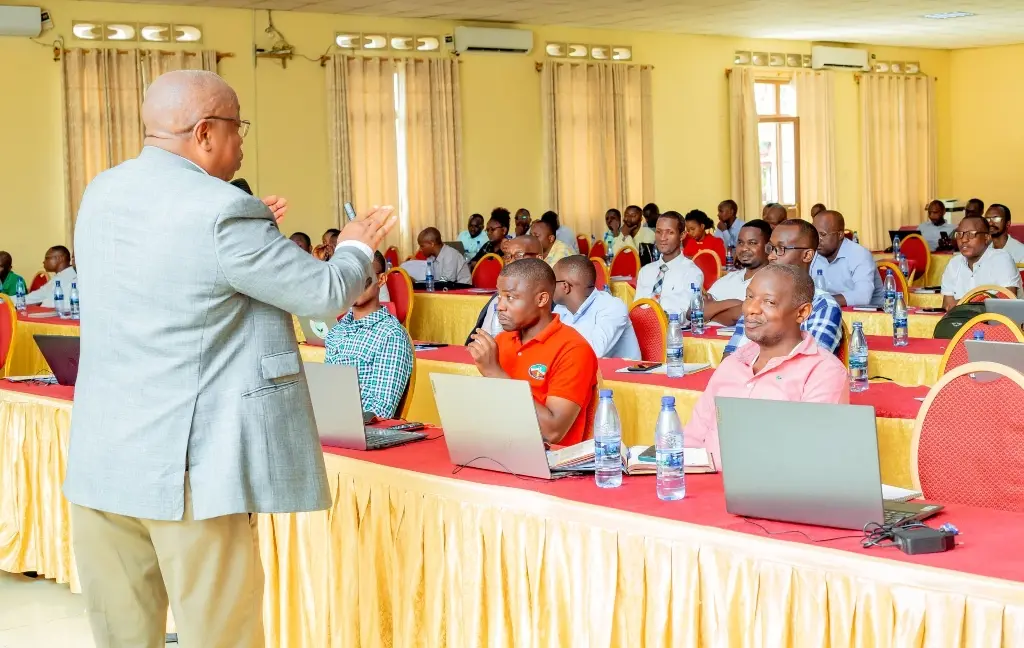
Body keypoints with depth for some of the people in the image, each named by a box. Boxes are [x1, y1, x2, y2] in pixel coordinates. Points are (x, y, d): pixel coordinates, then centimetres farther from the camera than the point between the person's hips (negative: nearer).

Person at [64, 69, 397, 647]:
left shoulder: (101, 194, 6)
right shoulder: (221, 212, -17)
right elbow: (327, 295, -7)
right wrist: (357, 247, 12)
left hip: (100, 459, 7)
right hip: (189, 467, -7)